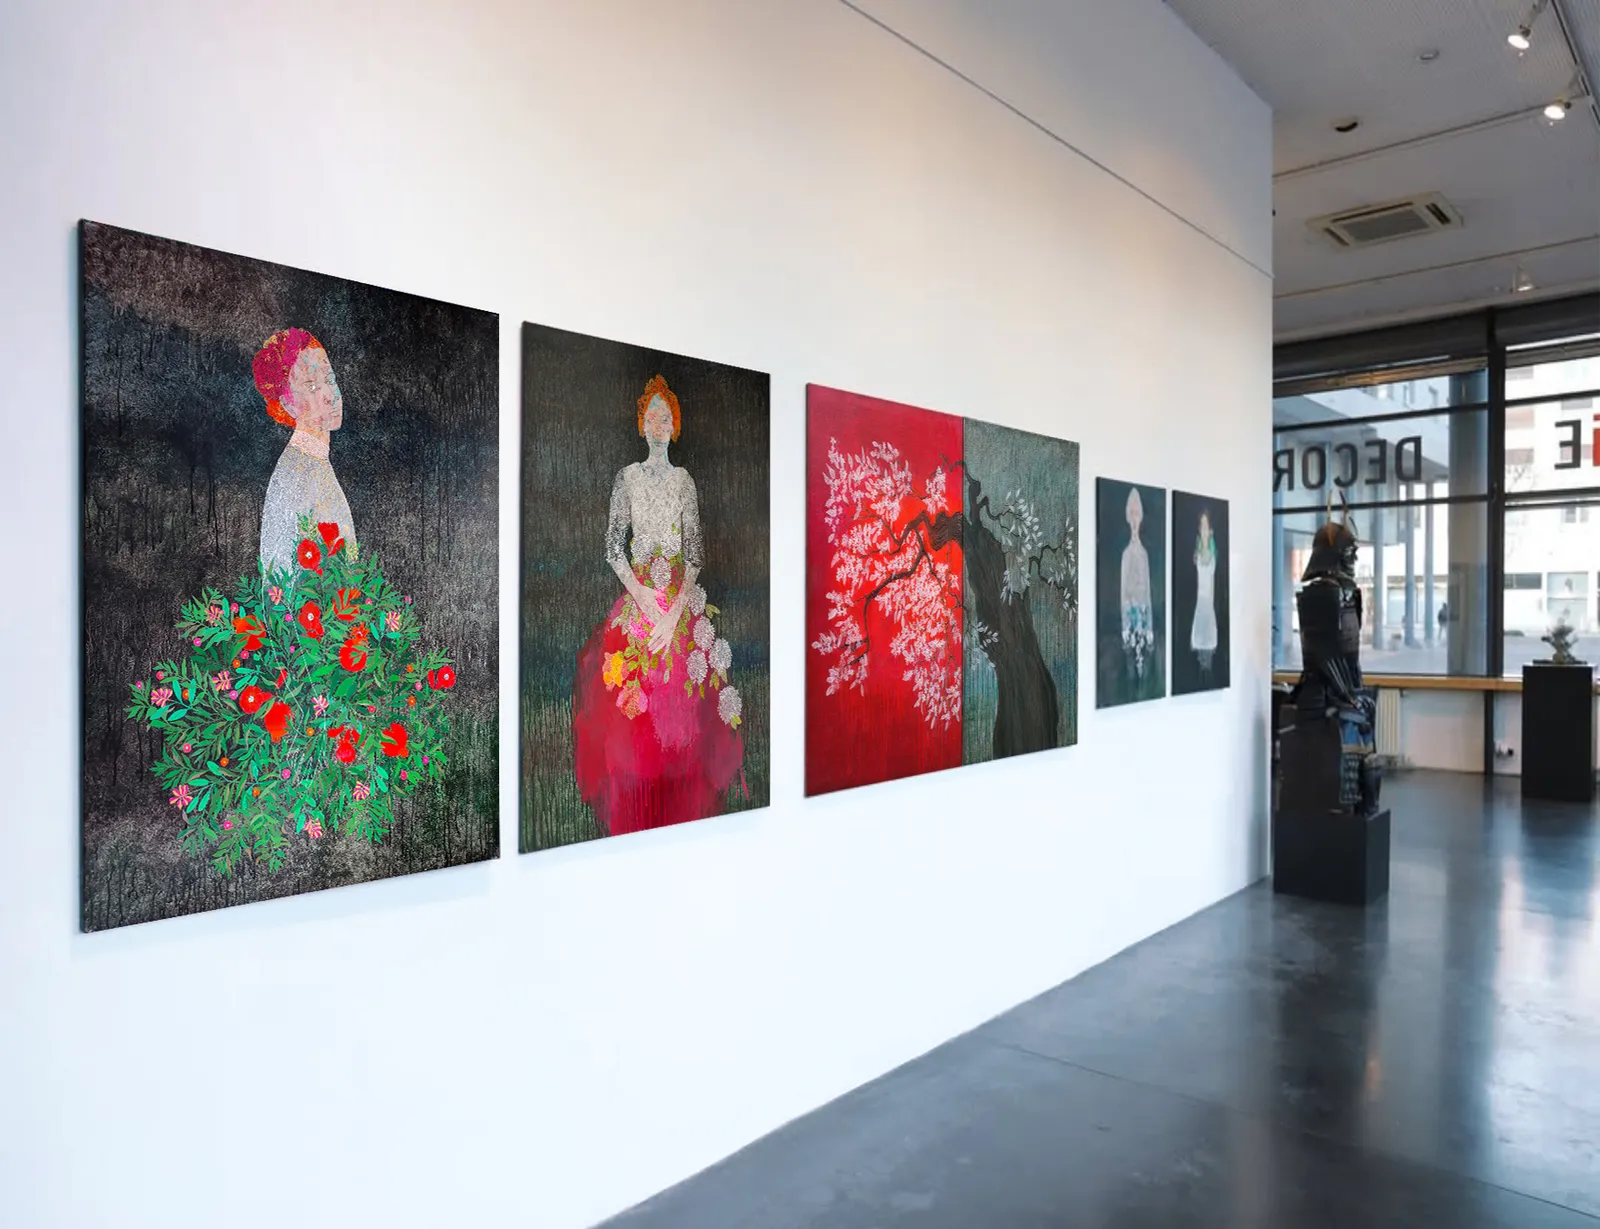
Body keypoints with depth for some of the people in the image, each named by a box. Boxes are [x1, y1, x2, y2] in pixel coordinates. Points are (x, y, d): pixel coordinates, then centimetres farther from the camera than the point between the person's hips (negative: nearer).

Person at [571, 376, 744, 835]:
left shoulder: (684, 480, 7)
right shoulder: (627, 476, 6)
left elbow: (695, 551, 2)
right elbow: (613, 546, 1)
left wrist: (674, 613, -9)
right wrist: (646, 600, -11)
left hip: (681, 601, 1)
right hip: (637, 598, -1)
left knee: (682, 712, 0)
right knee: (635, 713, -2)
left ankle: (681, 822, 10)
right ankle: (636, 824, 7)